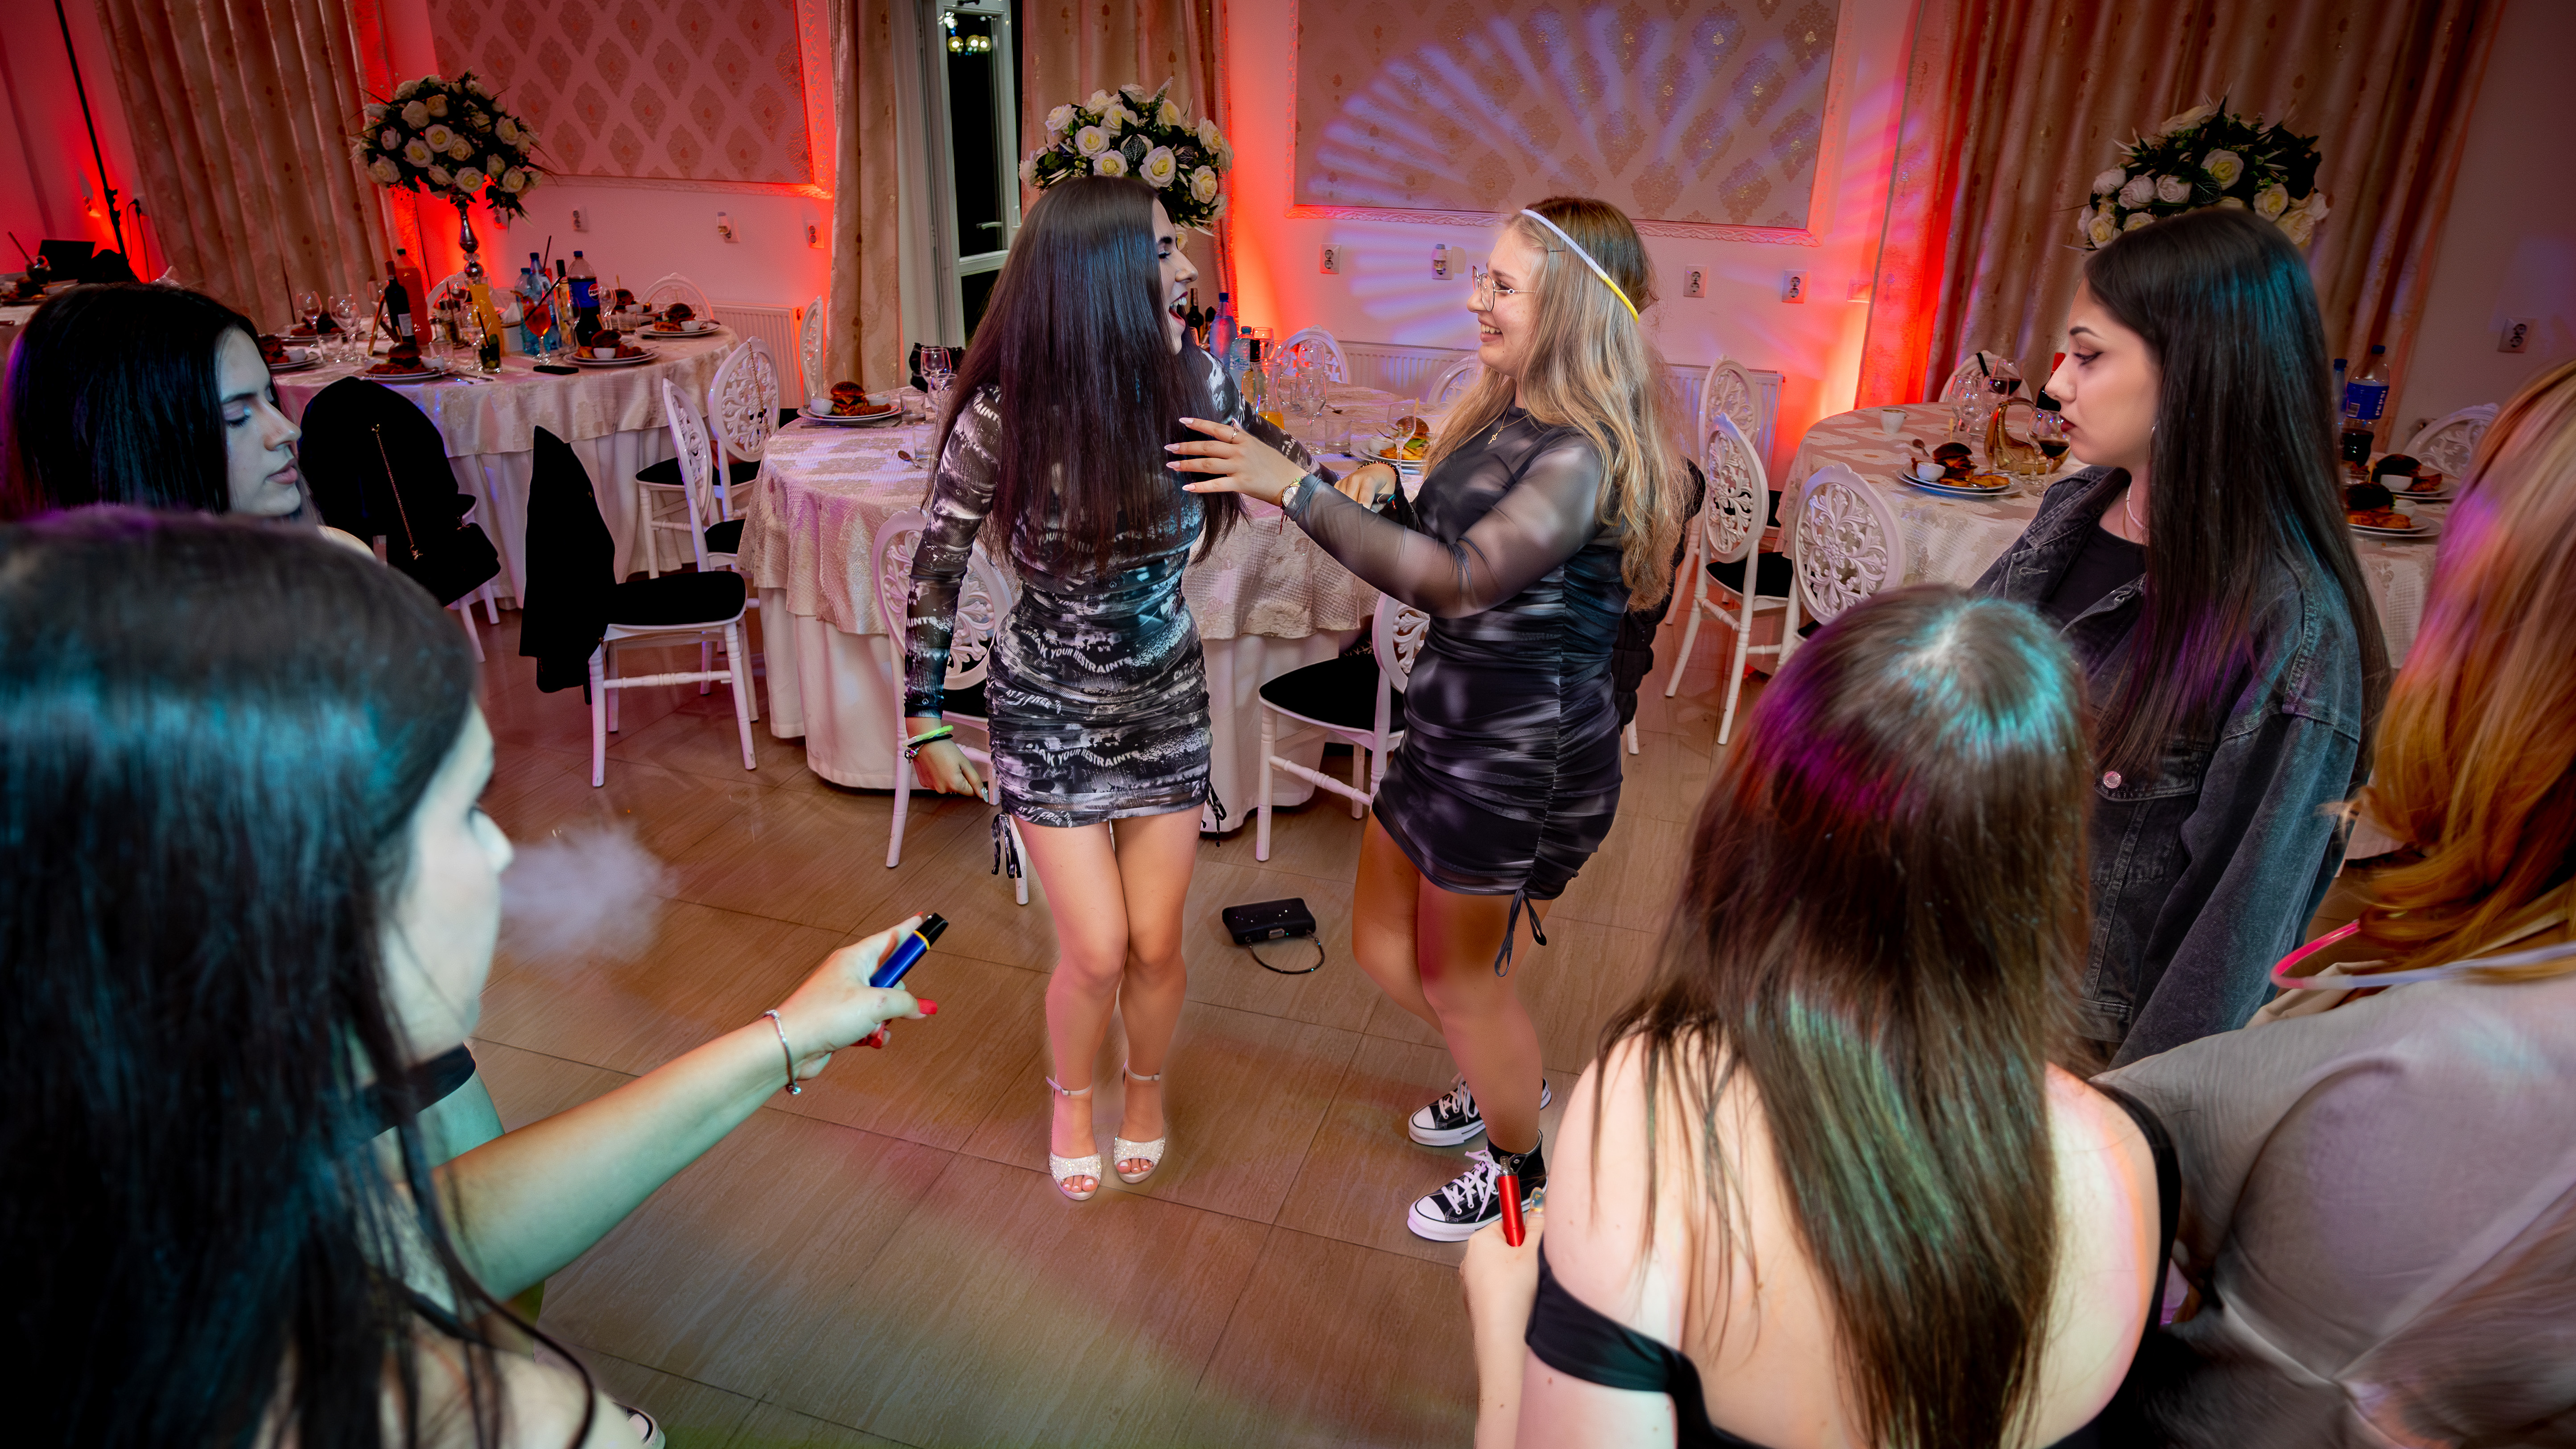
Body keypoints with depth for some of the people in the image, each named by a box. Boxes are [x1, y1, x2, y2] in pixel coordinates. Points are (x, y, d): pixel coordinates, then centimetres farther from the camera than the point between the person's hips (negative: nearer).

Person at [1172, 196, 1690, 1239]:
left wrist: (1298, 488, -37)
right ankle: (1505, 1074, 49)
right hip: (1454, 722, 9)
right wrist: (1379, 487, -4)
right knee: (1383, 944, 21)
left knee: (1457, 978, 11)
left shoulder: (1581, 455, -23)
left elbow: (1463, 580, -35)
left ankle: (1518, 1167, 38)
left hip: (1524, 751, -9)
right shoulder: (1507, 415, 6)